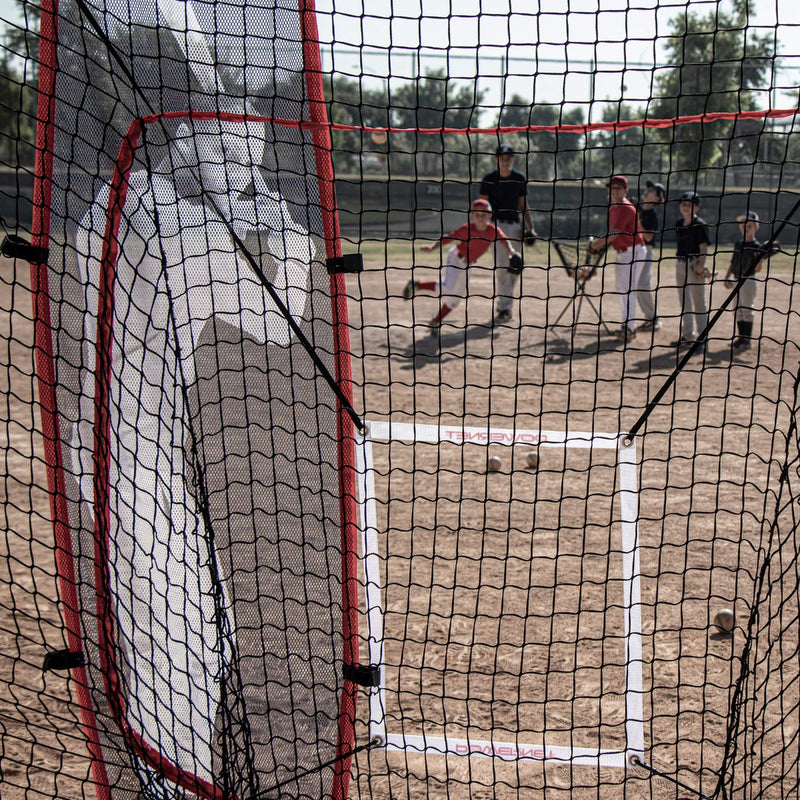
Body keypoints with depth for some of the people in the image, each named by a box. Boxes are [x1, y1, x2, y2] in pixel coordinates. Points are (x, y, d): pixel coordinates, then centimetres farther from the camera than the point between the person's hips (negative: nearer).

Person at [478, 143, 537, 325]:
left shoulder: (520, 178, 8)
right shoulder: (489, 179, -2)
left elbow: (523, 205, 15)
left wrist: (530, 227, 8)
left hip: (515, 226, 4)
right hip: (497, 225, -4)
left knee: (515, 269, 4)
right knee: (501, 268, -11)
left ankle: (505, 307, 15)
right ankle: (504, 308, -9)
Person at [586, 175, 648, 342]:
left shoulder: (626, 208, -19)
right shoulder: (613, 208, 11)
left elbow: (614, 234, -24)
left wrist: (597, 245, -14)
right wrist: (602, 243, 0)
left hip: (633, 251, -10)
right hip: (620, 252, 10)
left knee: (627, 289, -12)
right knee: (620, 287, 15)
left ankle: (629, 328, -11)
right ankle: (627, 325, 24)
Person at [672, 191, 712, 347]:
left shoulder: (700, 225, -9)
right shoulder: (678, 224, 11)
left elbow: (704, 247, -14)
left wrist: (701, 265, -23)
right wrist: (678, 262, 8)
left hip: (694, 265, -8)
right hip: (680, 264, 8)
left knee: (699, 300, -3)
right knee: (684, 301, 14)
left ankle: (702, 336, 2)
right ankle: (688, 335, 24)